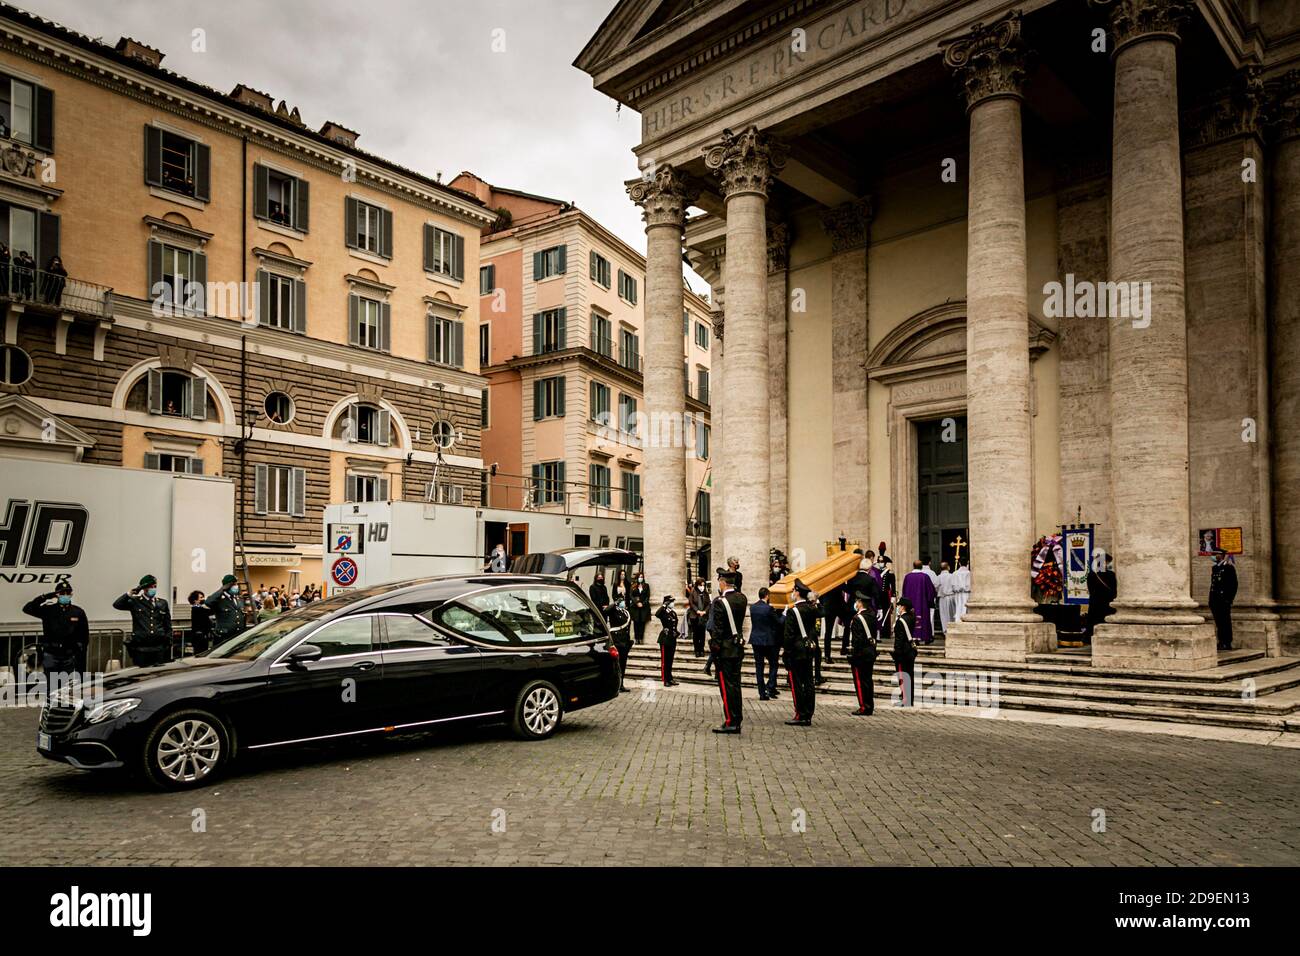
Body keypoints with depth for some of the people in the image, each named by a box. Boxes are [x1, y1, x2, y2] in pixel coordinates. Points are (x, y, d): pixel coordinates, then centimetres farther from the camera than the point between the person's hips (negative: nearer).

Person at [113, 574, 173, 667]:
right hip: (141, 649, -2)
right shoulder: (135, 602, 5)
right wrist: (130, 594, -16)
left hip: (159, 648, 2)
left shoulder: (162, 603, 12)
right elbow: (116, 605, -10)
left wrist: (168, 644, 9)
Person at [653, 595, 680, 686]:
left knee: (670, 660, 13)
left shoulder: (674, 612, 13)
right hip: (665, 639, -7)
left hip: (672, 640, 7)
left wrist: (676, 633, 16)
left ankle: (670, 678, 20)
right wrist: (664, 605, -28)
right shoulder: (663, 612, -9)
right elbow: (656, 614, -33)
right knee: (665, 660, -2)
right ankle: (665, 680, 2)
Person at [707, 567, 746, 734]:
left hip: (725, 650, -7)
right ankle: (737, 722, 17)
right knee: (735, 684, 12)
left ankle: (730, 722, 0)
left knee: (726, 685, -2)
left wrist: (714, 650, -11)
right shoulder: (742, 598, 3)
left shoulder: (720, 602, -17)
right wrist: (727, 592, 11)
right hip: (738, 648, 7)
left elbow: (717, 630, -17)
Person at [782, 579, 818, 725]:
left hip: (796, 651, -7)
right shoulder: (812, 609, 6)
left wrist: (785, 651, -9)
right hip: (810, 649, 7)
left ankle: (800, 716, -1)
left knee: (796, 683, -2)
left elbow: (789, 634, -14)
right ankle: (808, 716, 12)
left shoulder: (793, 610, -14)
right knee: (808, 683, 8)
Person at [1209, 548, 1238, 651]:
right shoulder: (1214, 568, 17)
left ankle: (1227, 644, 0)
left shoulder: (1229, 568, -3)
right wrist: (1211, 601, 14)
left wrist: (1229, 599, -12)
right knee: (1218, 622, 8)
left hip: (1224, 600, -6)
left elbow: (1234, 584, -7)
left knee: (1226, 622, -4)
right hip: (1215, 600, 6)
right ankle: (1221, 642, 13)